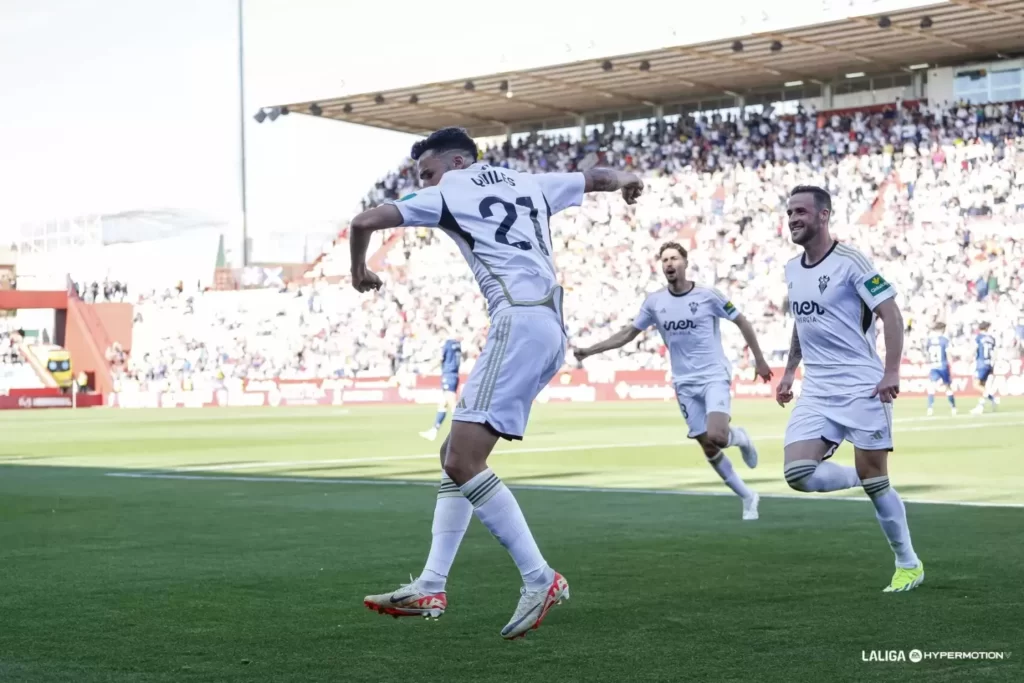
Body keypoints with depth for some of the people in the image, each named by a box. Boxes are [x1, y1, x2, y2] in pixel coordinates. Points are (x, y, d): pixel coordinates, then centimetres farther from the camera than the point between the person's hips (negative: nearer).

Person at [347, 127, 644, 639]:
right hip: (549, 330, 9)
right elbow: (596, 178, 40)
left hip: (519, 323, -9)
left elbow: (364, 221, 3)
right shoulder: (527, 183, 25)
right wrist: (623, 181, 64)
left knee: (463, 462, -14)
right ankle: (430, 589, 10)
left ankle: (540, 580, -15)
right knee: (456, 454, 12)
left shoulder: (449, 193, 6)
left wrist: (359, 270, 23)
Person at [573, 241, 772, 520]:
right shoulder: (654, 302, 1)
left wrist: (759, 360, 5)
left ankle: (740, 437, 12)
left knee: (717, 436, -25)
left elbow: (742, 323, 3)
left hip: (714, 376, -3)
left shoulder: (708, 296, -8)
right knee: (708, 447, 1)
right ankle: (748, 497, 17)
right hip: (684, 383, 4)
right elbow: (628, 333, 10)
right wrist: (590, 350, 3)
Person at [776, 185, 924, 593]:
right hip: (817, 391, 6)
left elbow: (891, 314, -13)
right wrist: (789, 372, 20)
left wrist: (891, 372, -20)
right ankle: (865, 480, 16)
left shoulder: (849, 262, -11)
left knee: (873, 480, -3)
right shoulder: (792, 270, 11)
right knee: (797, 473, -11)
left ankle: (909, 564, 13)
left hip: (861, 387, -6)